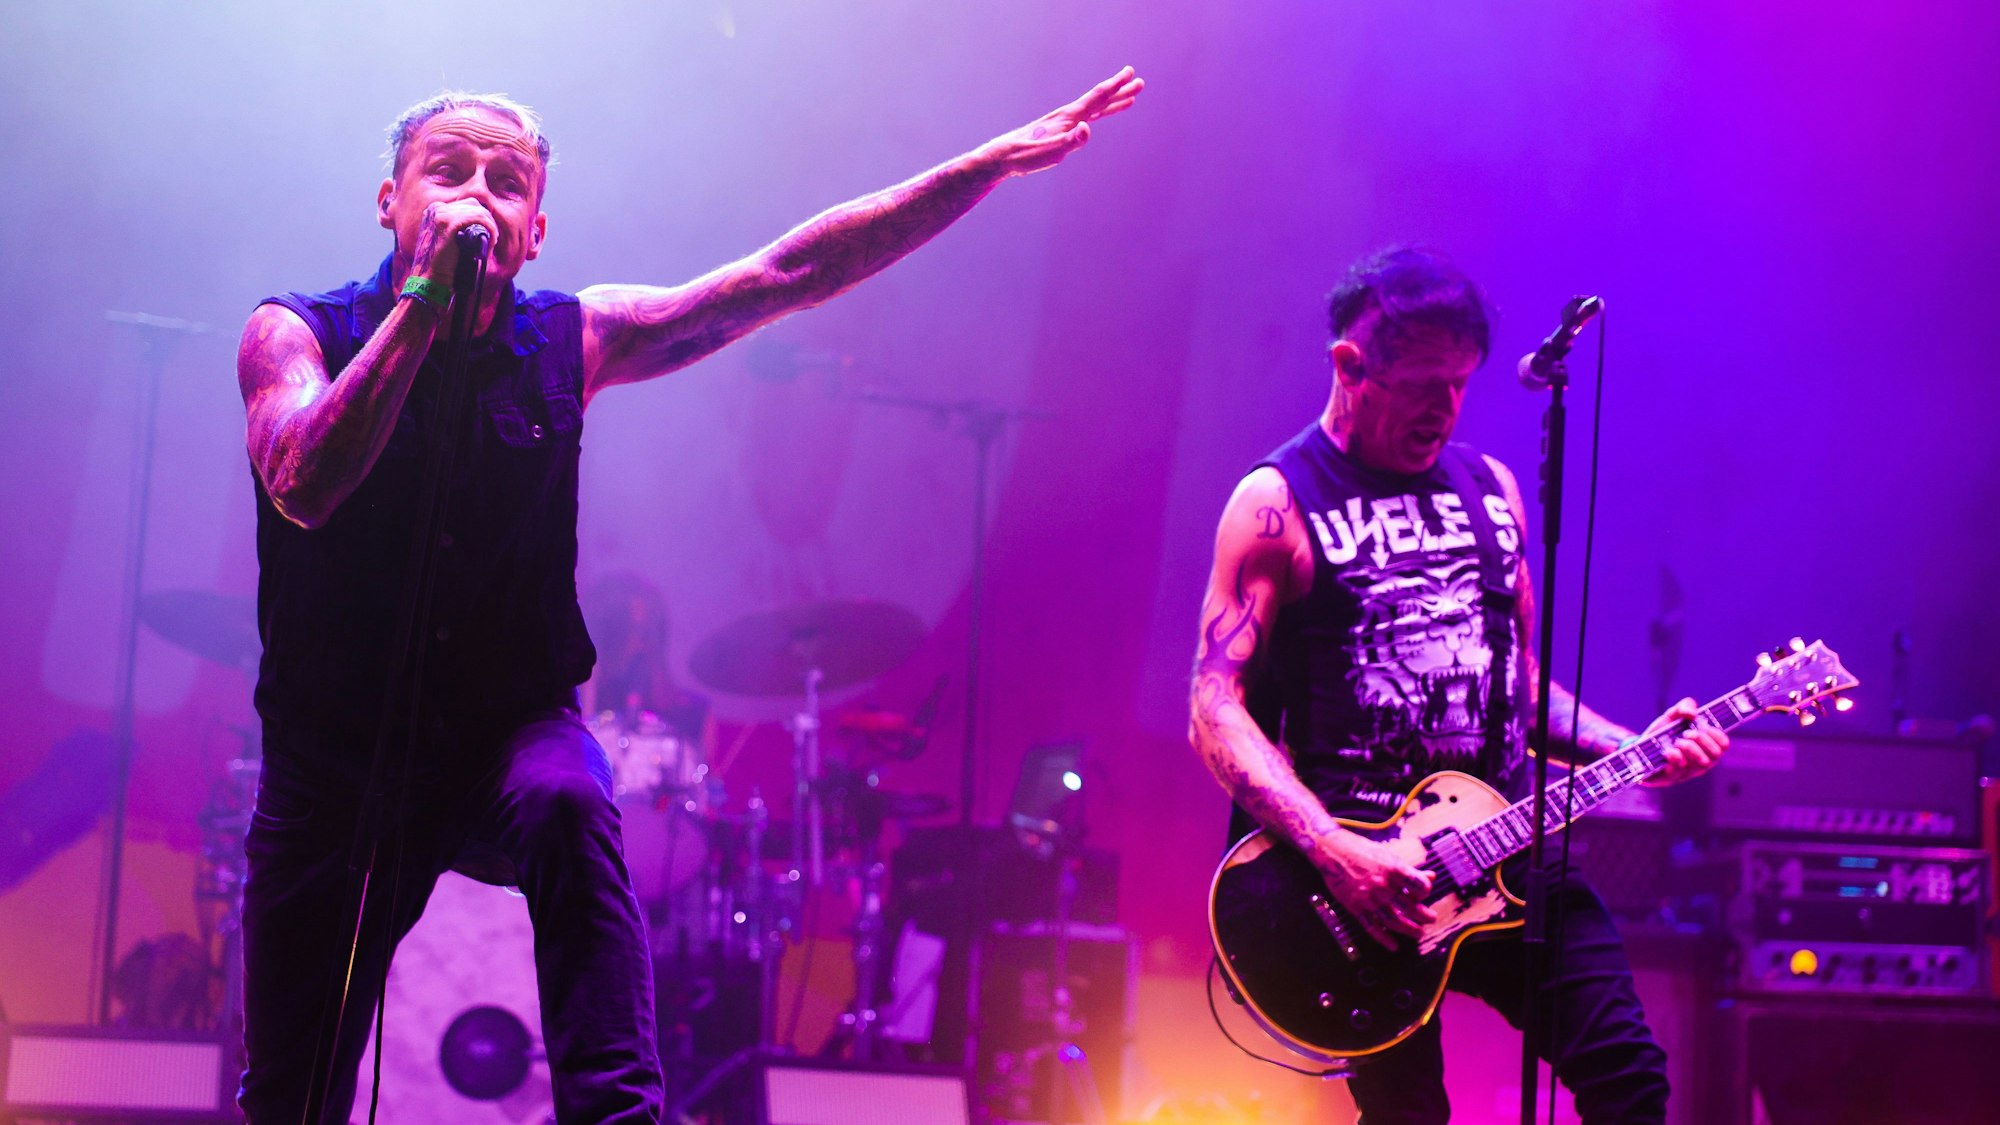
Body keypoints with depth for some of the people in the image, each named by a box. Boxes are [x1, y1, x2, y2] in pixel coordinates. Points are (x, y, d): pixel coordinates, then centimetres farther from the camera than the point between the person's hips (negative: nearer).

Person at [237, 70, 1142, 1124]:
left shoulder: (569, 342, -1)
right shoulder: (297, 332, -7)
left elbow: (789, 273, -3)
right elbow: (305, 487, -28)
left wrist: (996, 161, -7)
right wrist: (424, 301, -28)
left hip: (507, 737, 1)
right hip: (332, 763, 0)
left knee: (565, 802, -36)